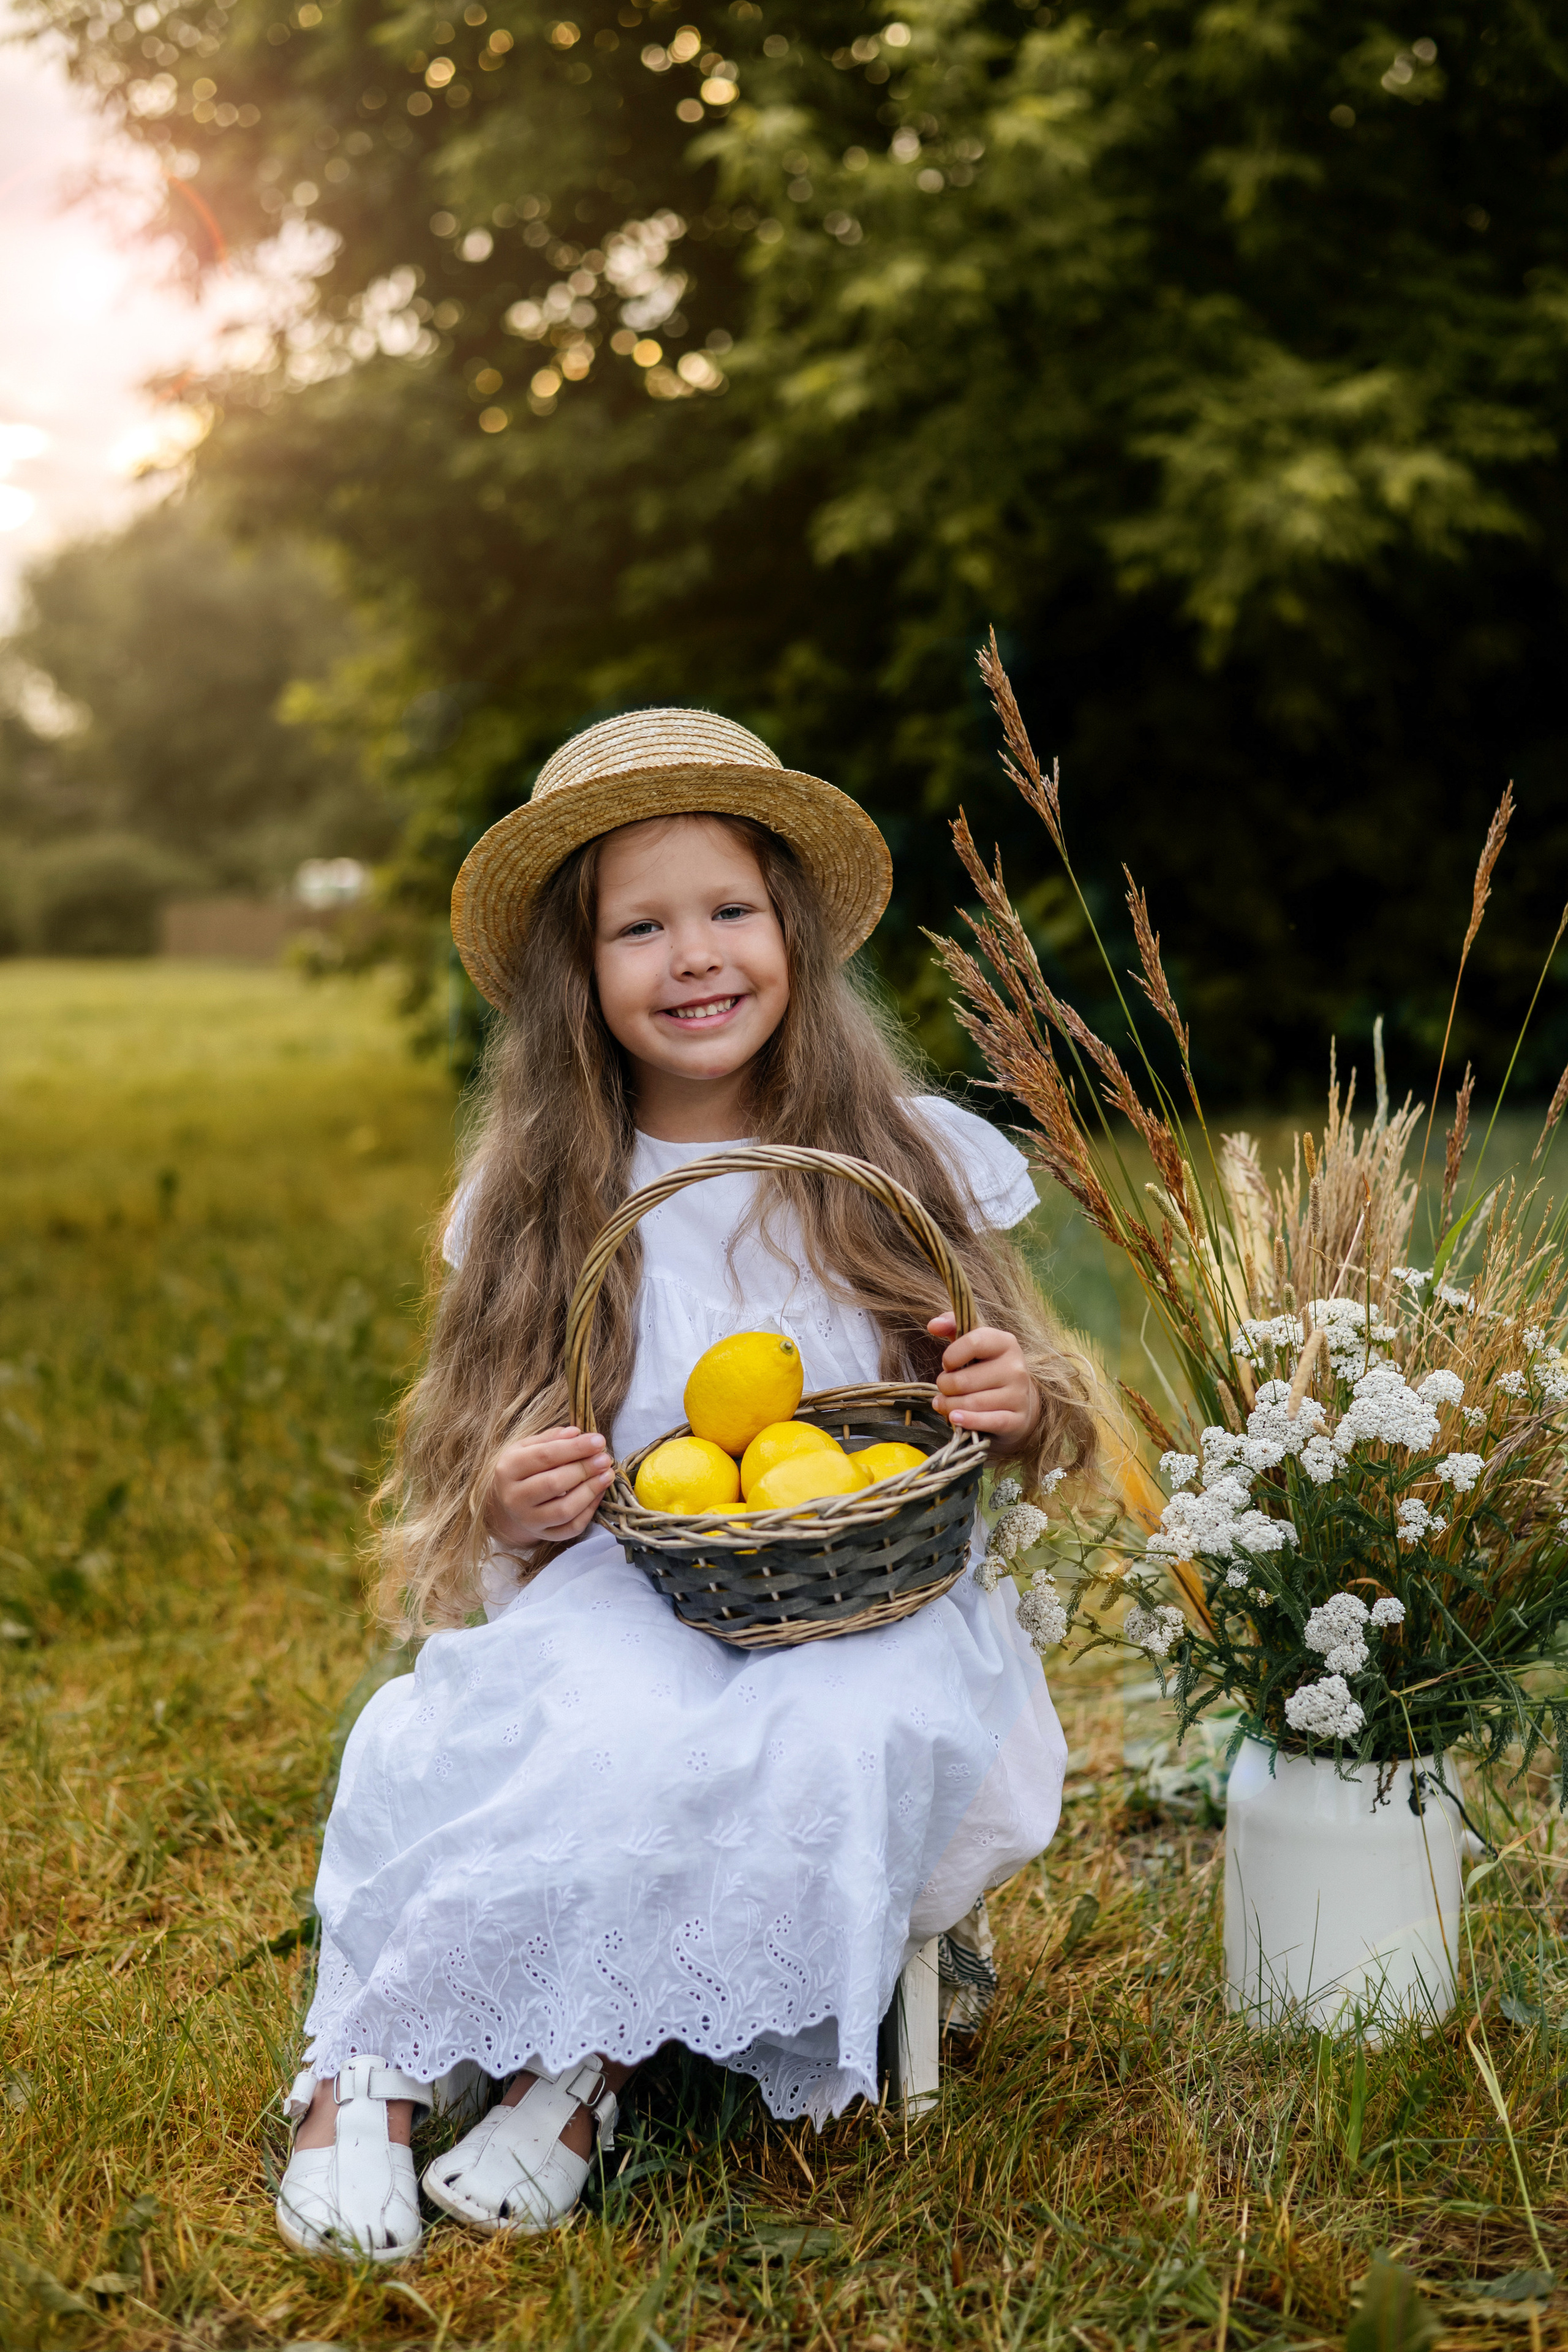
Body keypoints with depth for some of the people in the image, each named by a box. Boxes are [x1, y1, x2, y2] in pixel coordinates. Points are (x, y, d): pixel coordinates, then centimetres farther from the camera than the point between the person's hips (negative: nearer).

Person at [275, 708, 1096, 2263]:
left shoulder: (911, 1161, 6)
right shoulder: (533, 1205, 7)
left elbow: (1053, 1440, 13)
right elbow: (468, 1505, 12)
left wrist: (1022, 1407, -11)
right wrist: (511, 1505, -12)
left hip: (870, 1610, 0)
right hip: (623, 1610, 0)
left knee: (842, 1728, -35)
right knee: (602, 1722, -35)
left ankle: (570, 2063, -19)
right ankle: (366, 2077, -20)